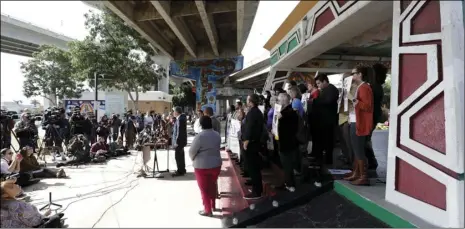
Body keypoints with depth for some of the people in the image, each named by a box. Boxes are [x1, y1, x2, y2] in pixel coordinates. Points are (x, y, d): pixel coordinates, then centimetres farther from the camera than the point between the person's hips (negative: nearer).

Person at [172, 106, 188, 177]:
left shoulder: (180, 119, -21)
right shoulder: (181, 118, 9)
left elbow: (179, 132, -24)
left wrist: (176, 142, -21)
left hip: (179, 141, -10)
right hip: (181, 141, 10)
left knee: (178, 156, -3)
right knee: (181, 156, 18)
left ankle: (180, 171, 5)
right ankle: (182, 170, 28)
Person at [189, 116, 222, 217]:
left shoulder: (200, 136, -19)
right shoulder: (217, 135, -1)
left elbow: (192, 152, -12)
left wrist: (193, 159, 8)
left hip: (202, 166, -6)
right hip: (216, 164, 6)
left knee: (204, 188, 9)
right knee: (212, 185, 23)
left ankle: (208, 210, 18)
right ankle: (213, 205, 37)